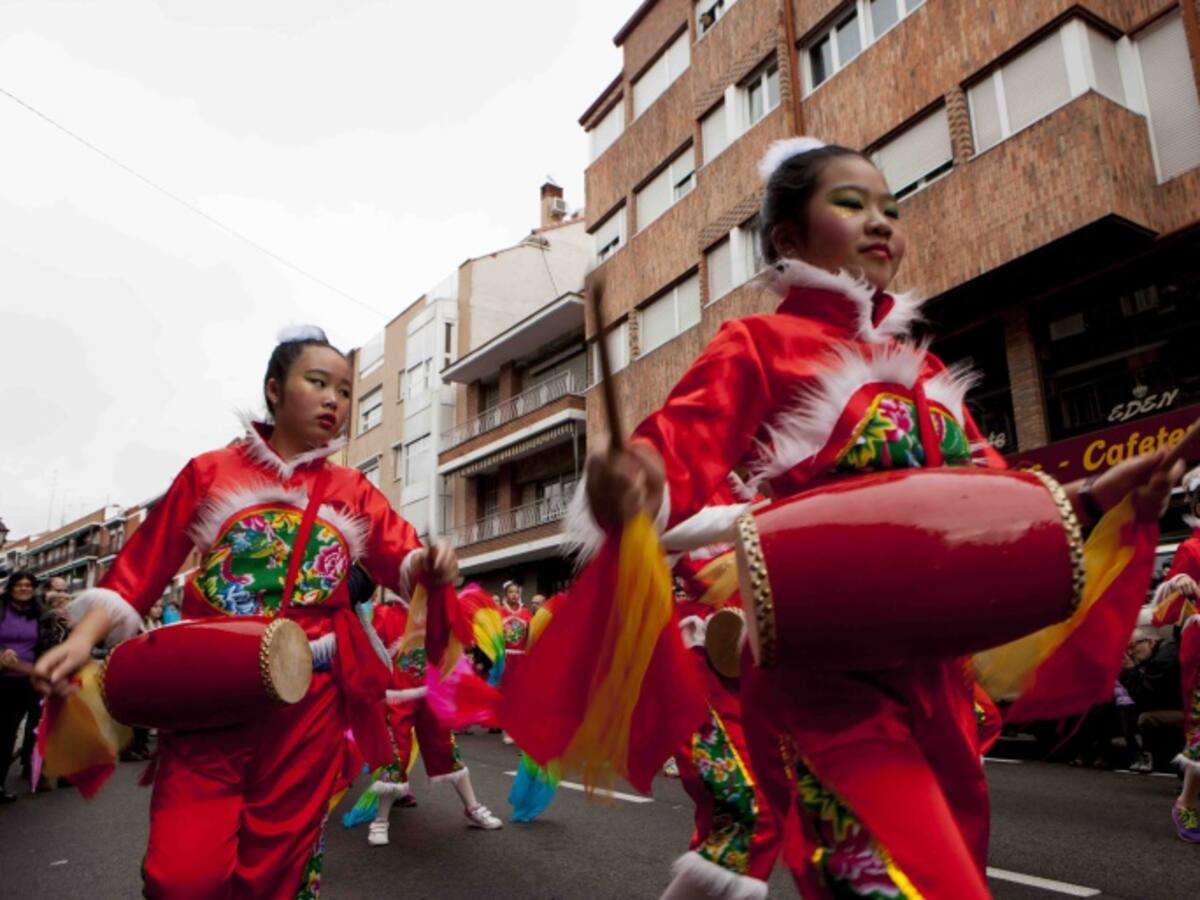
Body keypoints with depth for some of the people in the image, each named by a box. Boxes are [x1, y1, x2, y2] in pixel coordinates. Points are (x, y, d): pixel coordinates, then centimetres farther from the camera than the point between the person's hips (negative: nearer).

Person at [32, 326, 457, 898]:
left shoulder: (353, 493, 8)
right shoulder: (210, 474, 4)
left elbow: (402, 560, -1)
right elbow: (143, 566, 4)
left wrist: (429, 563, -24)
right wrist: (86, 636, -9)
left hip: (310, 698, 2)